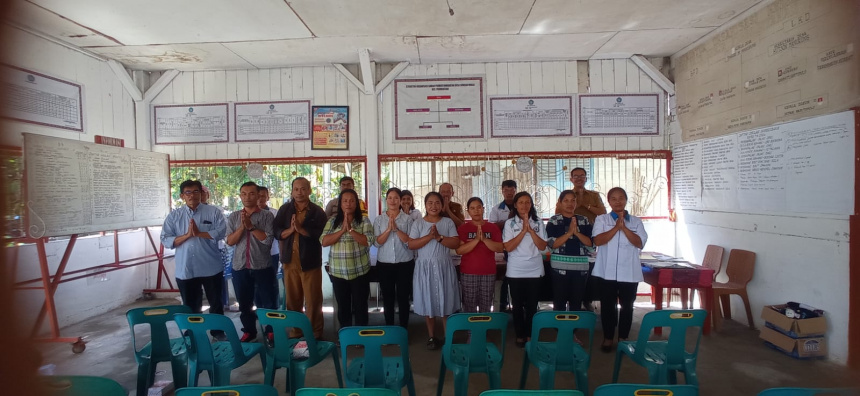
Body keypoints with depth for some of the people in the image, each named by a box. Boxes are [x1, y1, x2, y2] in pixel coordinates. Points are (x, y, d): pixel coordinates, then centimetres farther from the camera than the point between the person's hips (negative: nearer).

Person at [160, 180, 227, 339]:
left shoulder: (213, 212, -1)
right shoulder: (174, 215, 4)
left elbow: (221, 232, -12)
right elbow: (166, 240, -3)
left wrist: (199, 233, -17)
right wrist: (187, 235, -16)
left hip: (211, 268, -1)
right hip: (185, 270, 2)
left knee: (216, 303, 12)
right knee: (190, 307, 15)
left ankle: (218, 332, 29)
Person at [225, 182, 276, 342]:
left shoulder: (267, 215, -4)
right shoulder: (233, 217, 7)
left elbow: (268, 239, -13)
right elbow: (230, 241, -1)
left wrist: (251, 226, -16)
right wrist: (242, 227, -14)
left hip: (262, 266, -3)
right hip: (240, 267, 3)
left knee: (269, 302, 5)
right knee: (244, 303, 15)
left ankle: (271, 330, 21)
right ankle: (248, 331, 32)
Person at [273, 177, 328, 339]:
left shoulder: (318, 211, -2)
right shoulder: (284, 209, 8)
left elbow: (321, 235, -12)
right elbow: (277, 232, 2)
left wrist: (301, 229, -20)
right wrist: (290, 229, -16)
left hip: (310, 262, -3)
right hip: (289, 262, 3)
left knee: (313, 301, 1)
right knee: (292, 300, 13)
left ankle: (315, 334, 13)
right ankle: (294, 333, 27)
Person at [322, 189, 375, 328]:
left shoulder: (364, 221, -2)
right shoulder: (332, 221, 5)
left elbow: (368, 241, -13)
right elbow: (324, 241, -5)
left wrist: (350, 229, -19)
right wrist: (342, 230, -15)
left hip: (359, 272, -2)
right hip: (338, 272, 2)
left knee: (360, 306, 7)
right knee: (343, 307, 14)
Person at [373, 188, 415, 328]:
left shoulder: (407, 219, -1)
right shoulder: (378, 219, 4)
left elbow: (410, 241, -8)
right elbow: (377, 242, -4)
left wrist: (396, 229, -18)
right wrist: (388, 229, -17)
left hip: (405, 264, -1)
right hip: (384, 264, 1)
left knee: (403, 298, 5)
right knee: (388, 298, 10)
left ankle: (404, 329, 19)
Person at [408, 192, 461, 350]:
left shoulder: (448, 222, 3)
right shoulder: (418, 223, 1)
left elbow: (455, 243, -7)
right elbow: (411, 245, -9)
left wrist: (439, 237, -20)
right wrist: (429, 236, -19)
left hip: (444, 267, 0)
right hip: (425, 267, 0)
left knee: (446, 302, 5)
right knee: (428, 302, 7)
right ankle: (432, 337, 22)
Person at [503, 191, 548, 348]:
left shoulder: (538, 223, 3)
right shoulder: (510, 223, -2)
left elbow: (543, 246, -4)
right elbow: (508, 247, -11)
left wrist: (530, 230, -14)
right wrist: (523, 230, -16)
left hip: (535, 270, 1)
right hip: (516, 271, -1)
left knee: (532, 305, 7)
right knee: (518, 304, 8)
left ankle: (530, 335, 21)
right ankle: (520, 335, 21)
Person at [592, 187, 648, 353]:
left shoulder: (636, 221, 6)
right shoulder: (601, 219, 2)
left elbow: (640, 243, -6)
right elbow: (598, 241, -11)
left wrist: (624, 228, -15)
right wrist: (616, 227, -16)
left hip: (629, 272, 1)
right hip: (607, 271, -1)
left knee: (627, 306, 10)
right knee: (607, 305, 7)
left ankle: (623, 338, 25)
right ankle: (608, 338, 20)